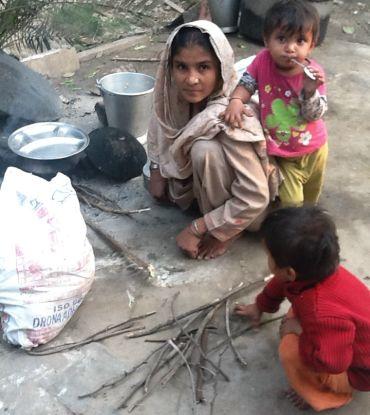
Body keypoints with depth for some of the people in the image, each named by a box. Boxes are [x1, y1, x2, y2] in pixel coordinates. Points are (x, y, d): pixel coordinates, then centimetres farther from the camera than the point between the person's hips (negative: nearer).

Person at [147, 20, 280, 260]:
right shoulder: (178, 94, -17)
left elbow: (255, 199, -33)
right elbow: (161, 122, 7)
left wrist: (196, 230, -25)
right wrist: (157, 171, 0)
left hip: (252, 211, -7)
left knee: (204, 149, -30)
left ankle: (226, 231, -8)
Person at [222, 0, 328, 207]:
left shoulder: (313, 73, -22)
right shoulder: (263, 60, -20)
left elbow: (315, 115, -21)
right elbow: (246, 83, -7)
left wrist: (310, 90, -40)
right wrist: (236, 101, -29)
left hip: (313, 147, 1)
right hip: (280, 152, -1)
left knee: (311, 195, 26)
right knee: (290, 202, 3)